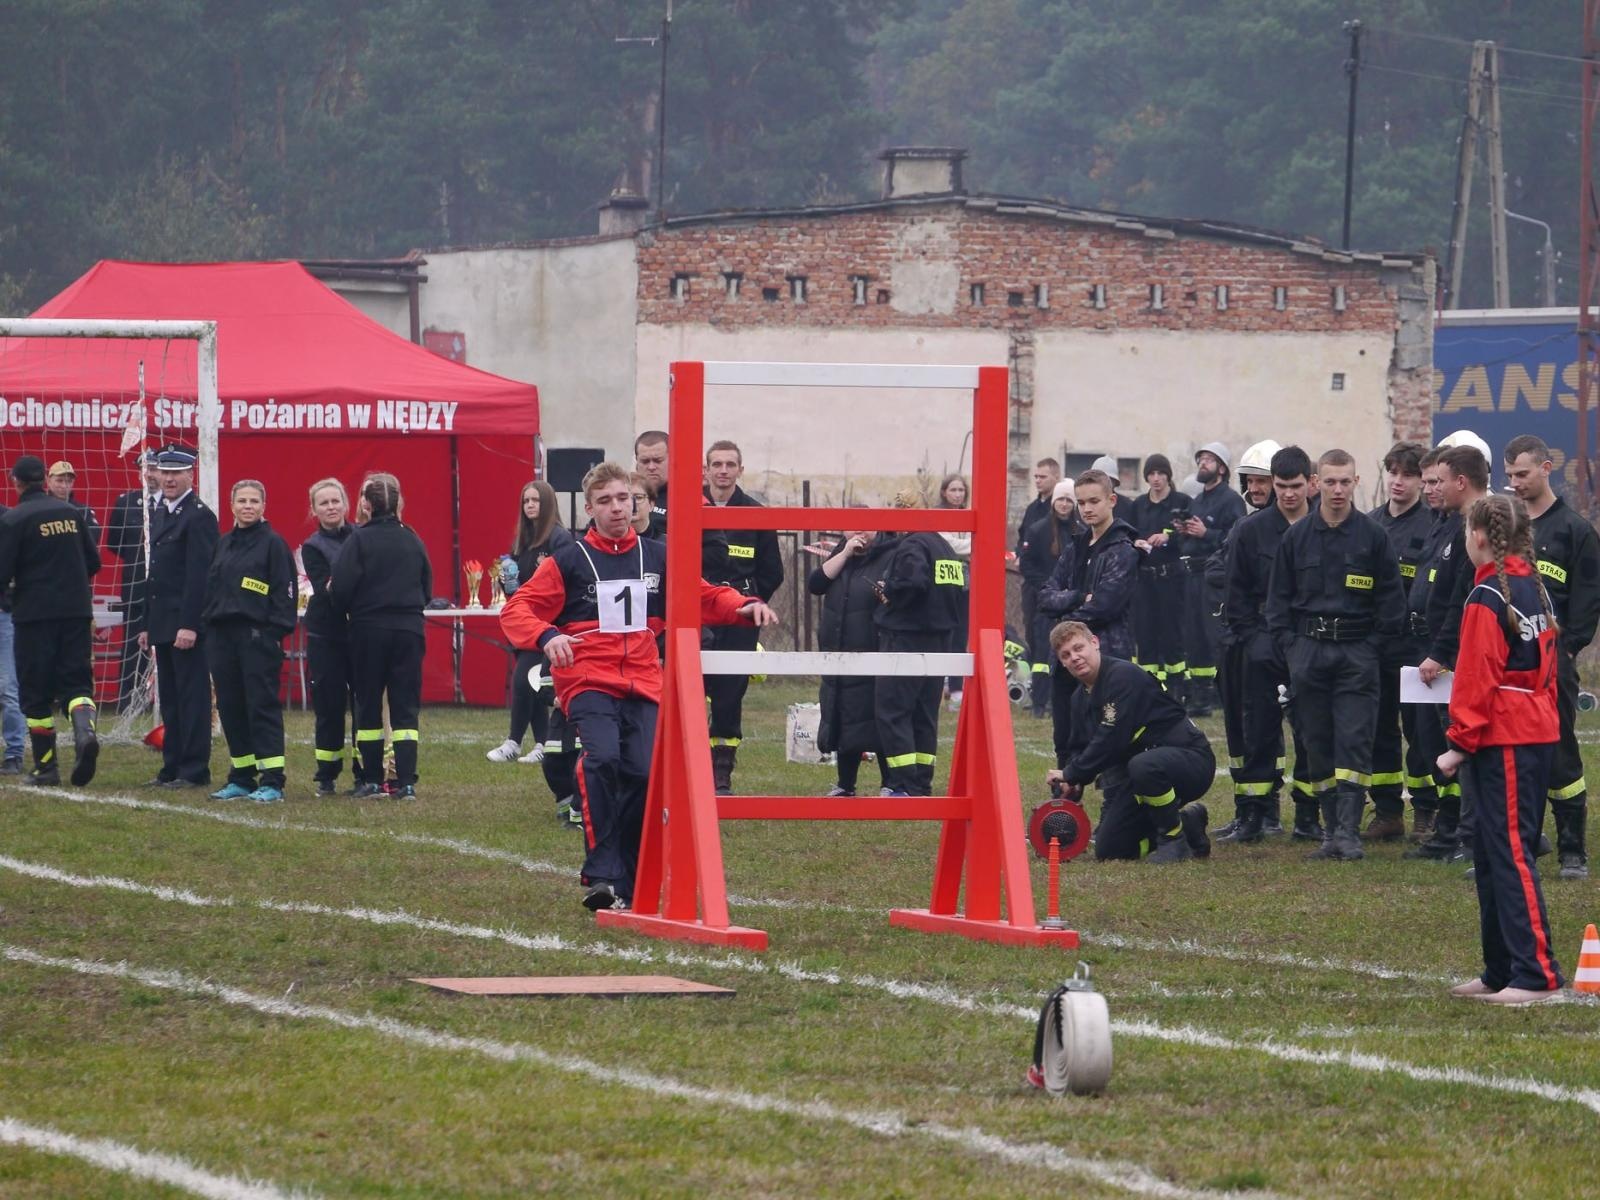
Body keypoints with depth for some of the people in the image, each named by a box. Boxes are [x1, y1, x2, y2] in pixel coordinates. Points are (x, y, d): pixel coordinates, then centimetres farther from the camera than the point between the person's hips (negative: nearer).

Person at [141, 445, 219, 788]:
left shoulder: (199, 516, -11)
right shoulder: (159, 514, 18)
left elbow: (198, 575, -17)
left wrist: (189, 625, -22)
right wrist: (147, 624, 19)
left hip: (186, 623, -9)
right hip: (163, 625, 9)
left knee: (192, 696, -6)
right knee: (169, 698, 11)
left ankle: (194, 770, -4)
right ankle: (173, 768, 15)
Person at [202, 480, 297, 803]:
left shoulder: (273, 543, -3)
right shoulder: (224, 544, 16)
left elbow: (285, 591, -7)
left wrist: (277, 632, -14)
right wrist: (207, 625, 11)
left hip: (257, 635, -7)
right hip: (222, 634, 7)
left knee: (263, 705, -7)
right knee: (230, 708, 7)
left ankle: (272, 782, -7)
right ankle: (241, 779, 14)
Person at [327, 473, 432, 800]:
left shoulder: (359, 540, -9)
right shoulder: (413, 540, 4)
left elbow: (341, 589, -12)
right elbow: (427, 590, 10)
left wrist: (340, 608, 9)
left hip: (368, 629, -3)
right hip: (409, 631, 3)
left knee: (368, 704, 9)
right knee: (405, 707, 4)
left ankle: (371, 780, 11)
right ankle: (406, 782, -4)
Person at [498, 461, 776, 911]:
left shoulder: (656, 557, 13)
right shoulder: (569, 561, 4)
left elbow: (703, 597, 22)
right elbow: (516, 610, 1)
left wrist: (744, 605, 2)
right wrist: (546, 636, -19)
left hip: (643, 685, 3)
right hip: (588, 683, -3)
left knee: (642, 773, -13)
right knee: (603, 758, -28)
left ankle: (627, 884, 1)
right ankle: (601, 874, -25)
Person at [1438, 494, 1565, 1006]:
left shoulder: (1486, 600, -14)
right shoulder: (1535, 590, 12)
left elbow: (1475, 680, -16)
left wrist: (1461, 743, -11)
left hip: (1502, 741, -9)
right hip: (1539, 732, 9)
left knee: (1510, 853, -9)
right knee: (1495, 853, 15)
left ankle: (1536, 974, -13)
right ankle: (1500, 972, 19)